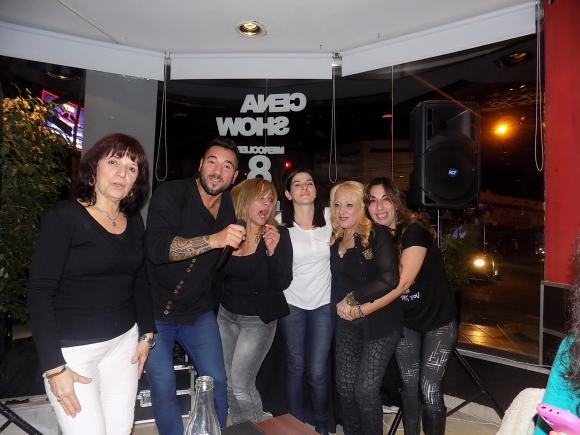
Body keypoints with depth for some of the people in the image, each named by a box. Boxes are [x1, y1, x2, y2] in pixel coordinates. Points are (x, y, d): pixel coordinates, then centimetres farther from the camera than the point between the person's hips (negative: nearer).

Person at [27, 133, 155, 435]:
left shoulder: (134, 222, 5)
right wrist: (54, 367, -16)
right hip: (72, 349, -5)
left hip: (123, 342, 5)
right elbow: (40, 293, -14)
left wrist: (146, 333, 10)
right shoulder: (64, 217, -12)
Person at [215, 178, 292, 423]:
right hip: (226, 315, 4)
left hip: (258, 320, -4)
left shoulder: (278, 235, -13)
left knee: (241, 385, -5)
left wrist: (272, 251, -29)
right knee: (229, 382, 13)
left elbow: (282, 283, -18)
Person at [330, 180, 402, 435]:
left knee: (365, 389, -3)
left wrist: (352, 298, -13)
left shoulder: (378, 235, -10)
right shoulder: (334, 239, 7)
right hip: (347, 323, 5)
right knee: (345, 387, 9)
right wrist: (340, 304, -4)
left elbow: (389, 280, -19)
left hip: (380, 321, -5)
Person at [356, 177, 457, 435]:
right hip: (405, 322, 5)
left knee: (429, 390, -3)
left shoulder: (414, 230, -22)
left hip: (438, 320, -5)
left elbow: (402, 283, -27)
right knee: (409, 386, 12)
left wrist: (362, 310, -28)